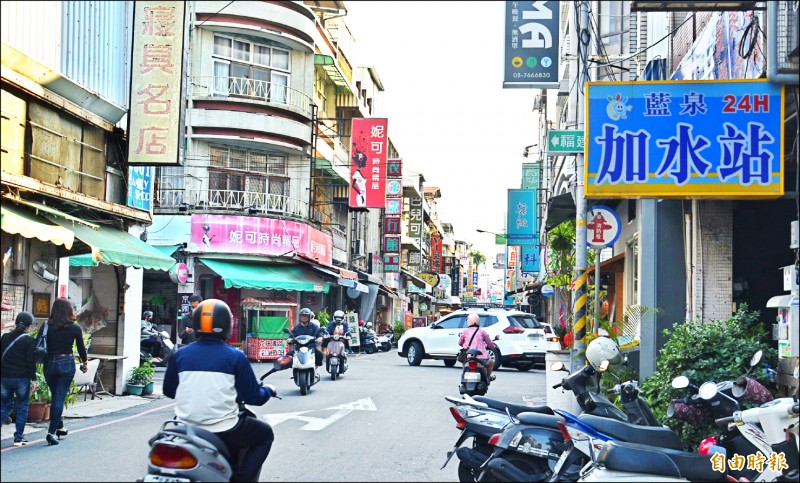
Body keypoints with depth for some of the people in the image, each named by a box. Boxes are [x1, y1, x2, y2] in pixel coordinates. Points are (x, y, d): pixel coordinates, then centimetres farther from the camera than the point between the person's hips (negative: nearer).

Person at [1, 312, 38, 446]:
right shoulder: (30, 341, -6)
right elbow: (31, 362, -9)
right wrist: (33, 380, -4)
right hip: (22, 378, -3)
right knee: (22, 406, 9)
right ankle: (19, 437, 8)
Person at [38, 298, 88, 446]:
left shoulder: (46, 326, 0)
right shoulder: (75, 328, -4)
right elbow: (81, 348, 4)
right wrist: (84, 362, 20)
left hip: (49, 364, 2)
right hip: (66, 363, -2)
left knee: (55, 396, 19)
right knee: (59, 397, -2)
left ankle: (59, 427, 28)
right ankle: (52, 432, -10)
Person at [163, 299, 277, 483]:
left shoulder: (180, 355, 2)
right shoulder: (236, 357, -7)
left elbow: (169, 390, 15)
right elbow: (253, 397, -2)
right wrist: (268, 390, 19)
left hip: (186, 431, 4)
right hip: (223, 432, -4)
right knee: (265, 434, 20)